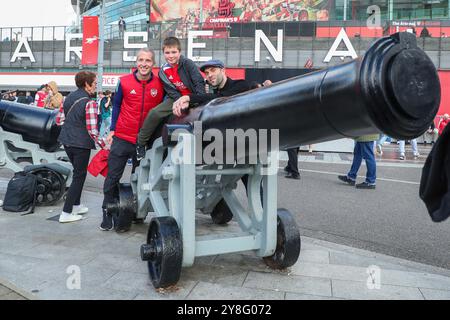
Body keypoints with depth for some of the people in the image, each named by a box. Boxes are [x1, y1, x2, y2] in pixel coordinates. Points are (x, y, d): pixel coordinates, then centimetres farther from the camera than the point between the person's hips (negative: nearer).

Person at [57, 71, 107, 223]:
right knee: (79, 176, 5)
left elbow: (59, 120, 11)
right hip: (81, 144, -7)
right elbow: (92, 130, -20)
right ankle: (66, 213, 6)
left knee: (78, 172, 23)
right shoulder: (90, 103, -17)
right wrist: (103, 144, -9)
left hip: (67, 141, 8)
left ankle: (76, 205, 31)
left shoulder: (69, 97, 6)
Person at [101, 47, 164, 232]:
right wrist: (112, 130, 3)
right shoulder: (124, 82, -2)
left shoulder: (160, 85, -2)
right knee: (113, 177, 4)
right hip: (122, 138, 0)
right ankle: (107, 214, 19)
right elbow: (116, 105, 8)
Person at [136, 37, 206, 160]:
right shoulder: (163, 71, -2)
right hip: (177, 99, 2)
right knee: (155, 113, -17)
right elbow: (172, 92, -6)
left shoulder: (188, 64, -14)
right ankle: (140, 144, -3)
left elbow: (199, 82, -20)